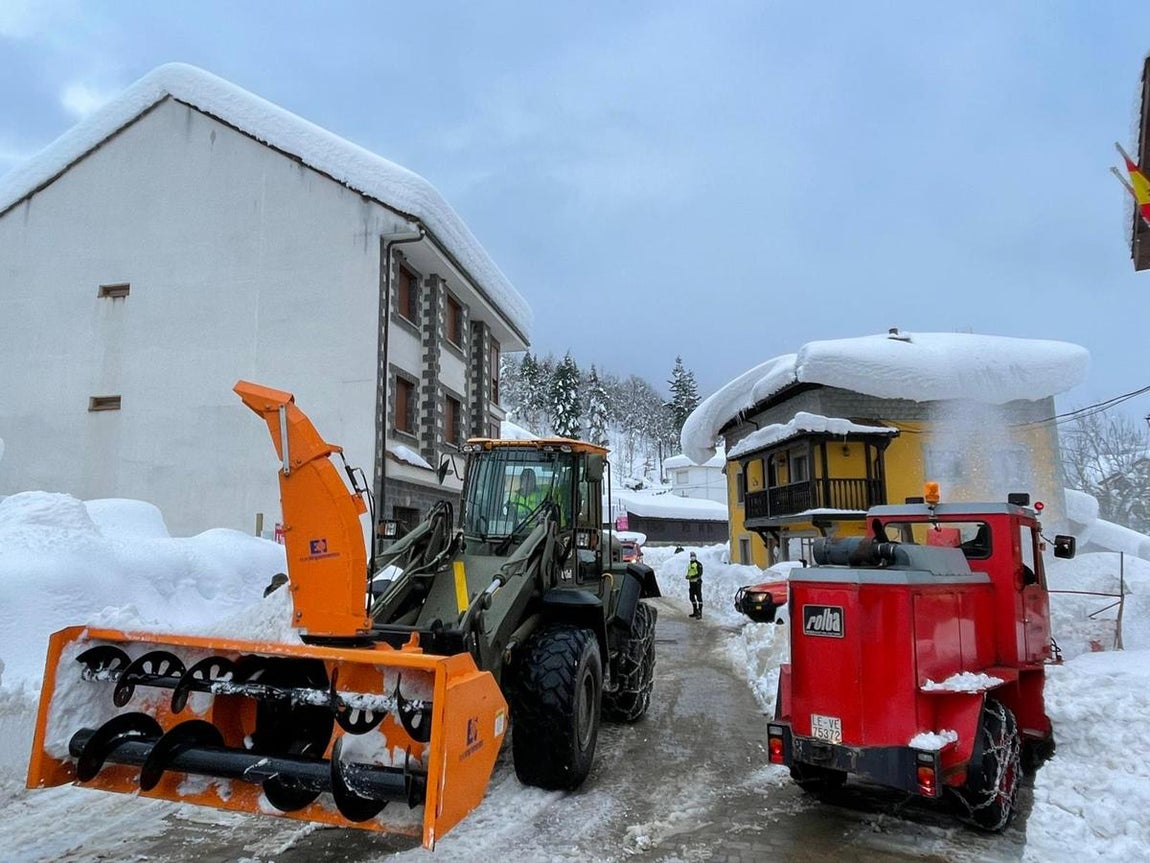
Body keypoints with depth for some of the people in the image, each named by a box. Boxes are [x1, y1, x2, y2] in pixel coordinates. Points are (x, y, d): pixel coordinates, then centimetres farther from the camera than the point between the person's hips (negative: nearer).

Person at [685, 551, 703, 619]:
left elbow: (700, 573, -19)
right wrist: (687, 576, 1)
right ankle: (695, 612, 26)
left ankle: (700, 613, -7)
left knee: (699, 597, -7)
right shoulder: (689, 564, 15)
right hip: (691, 582, 9)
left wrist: (692, 577, -26)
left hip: (697, 582, -8)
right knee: (692, 597, 13)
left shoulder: (698, 564, -10)